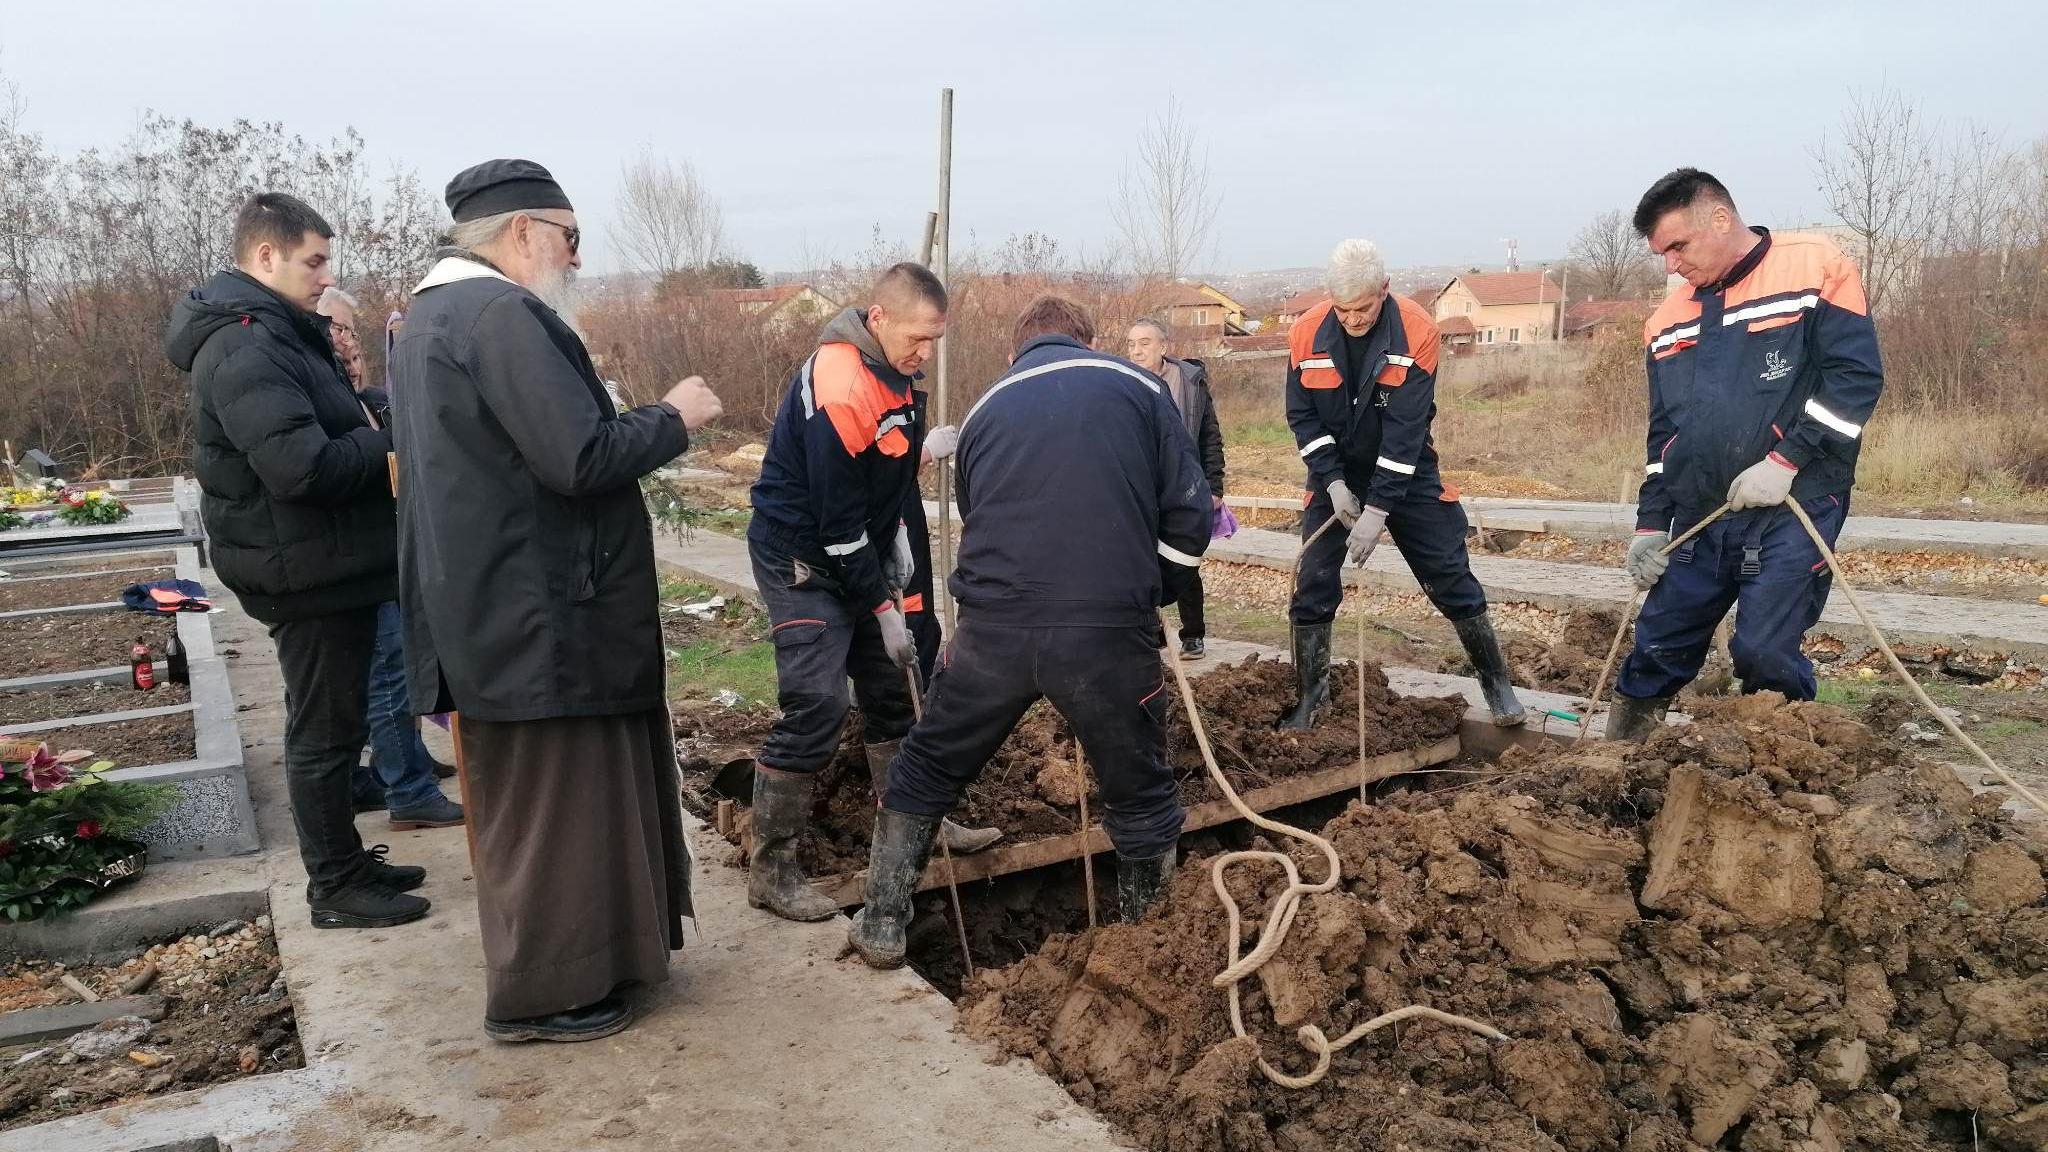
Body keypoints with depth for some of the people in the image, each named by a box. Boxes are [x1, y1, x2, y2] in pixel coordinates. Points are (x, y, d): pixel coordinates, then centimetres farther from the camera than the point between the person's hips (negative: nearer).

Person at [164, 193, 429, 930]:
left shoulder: (273, 335, 14)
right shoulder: (244, 348, -20)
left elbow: (328, 426, 20)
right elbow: (302, 465, -30)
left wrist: (378, 415, 1)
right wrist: (393, 440, -17)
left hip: (330, 564, 10)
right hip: (309, 572, -10)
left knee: (334, 726, 18)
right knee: (324, 732, 1)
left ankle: (347, 862, 31)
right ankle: (335, 889, 13)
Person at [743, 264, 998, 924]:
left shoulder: (892, 374, 4)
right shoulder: (837, 386, -26)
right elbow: (836, 519, -23)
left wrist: (921, 448, 2)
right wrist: (882, 606, -16)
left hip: (860, 553, 9)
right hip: (802, 561, -9)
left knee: (891, 688, 14)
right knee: (817, 706, -14)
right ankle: (770, 869, -3)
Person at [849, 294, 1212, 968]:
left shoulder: (986, 408, 21)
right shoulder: (1137, 387, 12)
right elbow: (1189, 517, 5)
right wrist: (1152, 595, 22)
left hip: (993, 627, 2)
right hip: (1111, 629, -2)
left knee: (926, 774, 23)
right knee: (1141, 796, 18)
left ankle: (882, 927, 29)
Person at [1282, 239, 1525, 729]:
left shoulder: (1417, 331, -21)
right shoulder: (1307, 334, -13)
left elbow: (1406, 430, -23)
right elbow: (1302, 416, -7)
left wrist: (1377, 509, -25)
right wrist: (1334, 483, -17)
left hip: (1406, 474, -2)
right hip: (1335, 475, 2)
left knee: (1451, 579, 1)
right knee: (1313, 587, -1)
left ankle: (1496, 682, 19)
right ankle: (1310, 695, 15)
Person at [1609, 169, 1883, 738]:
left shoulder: (1815, 268, -4)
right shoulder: (1668, 320, 13)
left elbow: (1856, 377, -11)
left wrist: (1785, 462, -18)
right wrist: (1650, 522, 10)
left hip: (1793, 511, -5)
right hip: (1698, 519, 5)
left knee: (1764, 653, -12)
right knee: (1658, 650, 6)